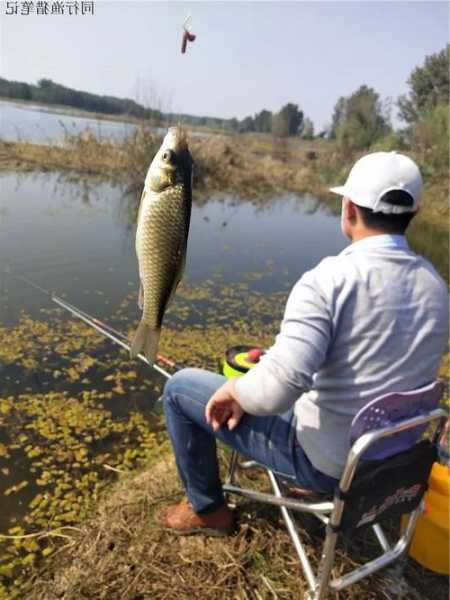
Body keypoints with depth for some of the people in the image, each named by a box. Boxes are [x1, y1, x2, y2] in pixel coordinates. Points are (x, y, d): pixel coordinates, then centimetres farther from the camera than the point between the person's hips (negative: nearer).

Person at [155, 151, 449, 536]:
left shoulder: (331, 279, -26)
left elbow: (277, 388, -36)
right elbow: (393, 372, 9)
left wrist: (234, 390, -12)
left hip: (324, 460, -7)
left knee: (180, 387, 5)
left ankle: (206, 510, 23)